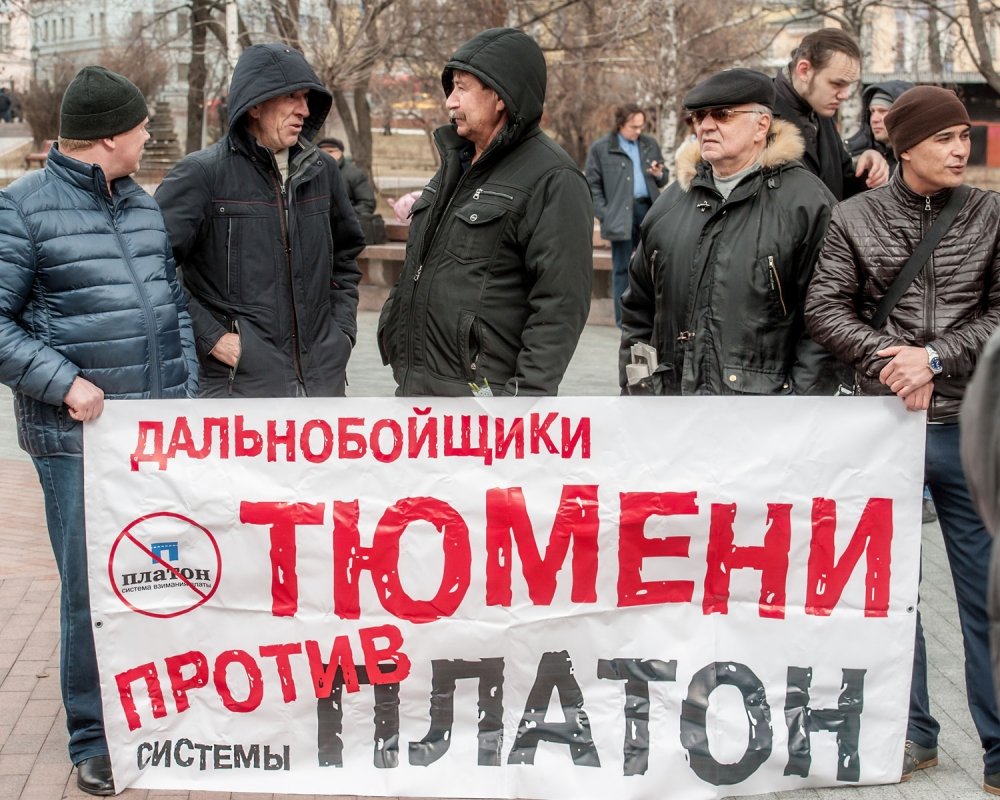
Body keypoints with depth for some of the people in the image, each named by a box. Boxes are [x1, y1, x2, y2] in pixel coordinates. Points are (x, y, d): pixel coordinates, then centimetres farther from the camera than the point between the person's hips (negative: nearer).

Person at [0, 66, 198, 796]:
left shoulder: (143, 204, 12)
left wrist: (188, 397, 10)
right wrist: (64, 383, -17)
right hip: (79, 436, -6)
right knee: (93, 588, 0)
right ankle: (96, 736, 14)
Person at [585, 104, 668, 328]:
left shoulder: (651, 145, 14)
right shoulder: (600, 149, 1)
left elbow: (664, 179, 23)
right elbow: (592, 185, 0)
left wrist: (659, 175, -1)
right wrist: (604, 214, -8)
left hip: (648, 209, 4)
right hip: (620, 215, -4)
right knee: (622, 267, 2)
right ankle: (623, 319, 7)